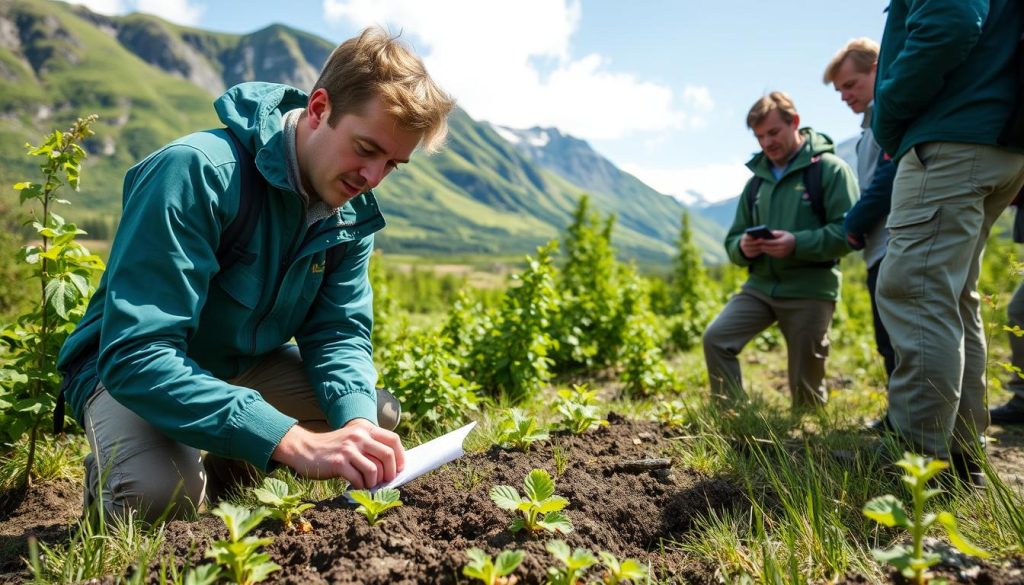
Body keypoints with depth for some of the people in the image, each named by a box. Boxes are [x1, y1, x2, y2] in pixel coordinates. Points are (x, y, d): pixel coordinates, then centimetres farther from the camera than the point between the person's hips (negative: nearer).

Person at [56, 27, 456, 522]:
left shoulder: (353, 212, -10)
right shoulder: (197, 171, -32)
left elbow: (338, 331, -11)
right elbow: (135, 355, -37)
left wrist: (359, 422, -33)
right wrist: (295, 442, -48)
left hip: (248, 364, 6)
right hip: (125, 370, -5)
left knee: (377, 415, -7)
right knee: (158, 491, -33)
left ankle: (222, 471, 8)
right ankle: (110, 476, 3)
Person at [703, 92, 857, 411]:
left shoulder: (829, 167, -3)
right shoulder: (757, 180, 14)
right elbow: (733, 239, 15)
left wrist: (798, 243, -25)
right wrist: (743, 248, -10)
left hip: (810, 290, -5)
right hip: (761, 285, 5)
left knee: (805, 382, 3)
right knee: (716, 338, -13)